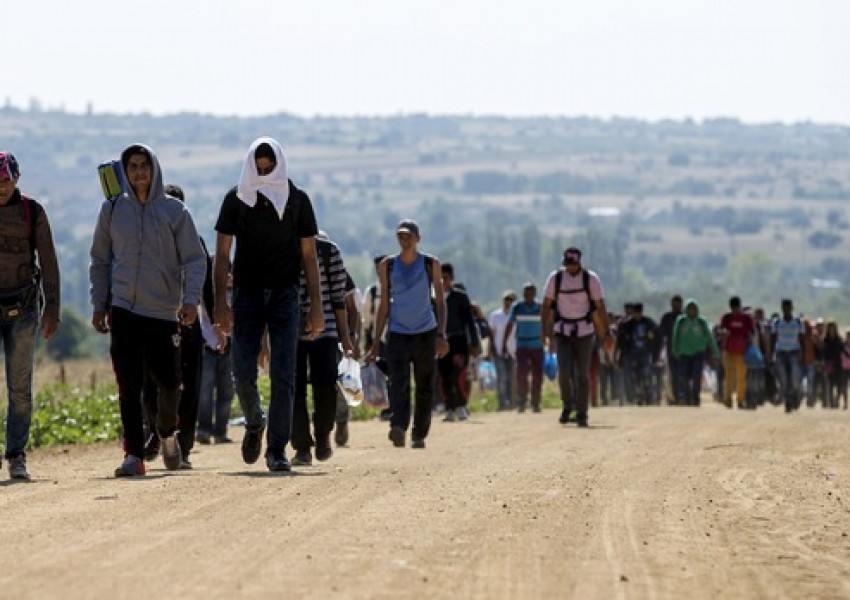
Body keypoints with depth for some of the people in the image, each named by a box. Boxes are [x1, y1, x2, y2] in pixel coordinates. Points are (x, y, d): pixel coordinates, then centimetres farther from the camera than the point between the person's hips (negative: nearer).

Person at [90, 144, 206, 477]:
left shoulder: (175, 211, 2)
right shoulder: (112, 209, 7)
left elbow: (195, 260, 0)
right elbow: (100, 260, 15)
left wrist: (191, 299, -14)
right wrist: (99, 304, 9)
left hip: (165, 312, 0)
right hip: (124, 310, 0)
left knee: (169, 382, 5)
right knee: (129, 386, -7)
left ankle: (166, 431, 34)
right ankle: (134, 454, -7)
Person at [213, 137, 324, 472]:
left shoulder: (298, 201, 4)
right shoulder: (236, 200, 2)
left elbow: (309, 256, 5)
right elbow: (222, 254, 1)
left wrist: (316, 306, -1)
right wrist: (221, 302, -10)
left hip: (284, 294, 0)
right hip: (247, 294, 0)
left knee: (283, 374, -7)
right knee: (243, 373, -3)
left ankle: (277, 448, -4)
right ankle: (254, 424, 27)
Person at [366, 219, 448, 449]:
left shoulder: (431, 264, 3)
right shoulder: (388, 266, 7)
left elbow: (440, 301, 3)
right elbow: (384, 305, 11)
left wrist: (441, 335, -9)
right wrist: (376, 342, 7)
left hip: (426, 333, 0)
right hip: (397, 333, 0)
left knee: (425, 388, 3)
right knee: (398, 383, -19)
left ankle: (419, 435, 12)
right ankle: (398, 428, -34)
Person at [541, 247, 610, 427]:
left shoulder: (591, 278, -5)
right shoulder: (555, 278, -1)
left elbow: (600, 306, -4)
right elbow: (547, 304, 3)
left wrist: (606, 332, -7)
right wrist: (544, 329, -5)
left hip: (584, 331, -1)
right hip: (562, 331, 1)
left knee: (582, 374, -1)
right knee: (564, 372, -10)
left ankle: (581, 414, 4)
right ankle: (567, 405, 14)